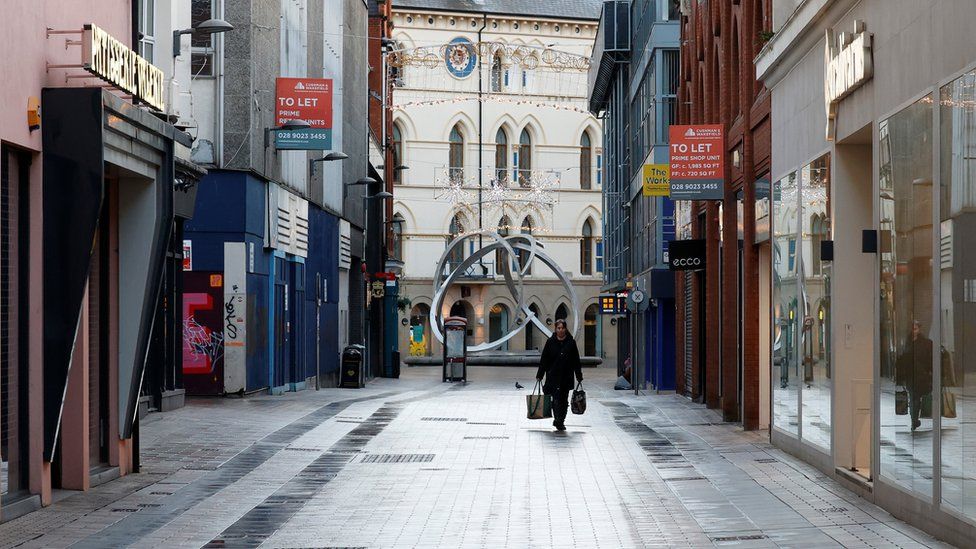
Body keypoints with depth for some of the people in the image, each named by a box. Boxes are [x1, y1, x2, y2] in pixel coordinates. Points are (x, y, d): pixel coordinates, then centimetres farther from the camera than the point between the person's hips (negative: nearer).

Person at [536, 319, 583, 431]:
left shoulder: (571, 342, 5)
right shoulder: (550, 342, 2)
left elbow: (576, 361, 8)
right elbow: (544, 360, 4)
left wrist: (579, 376, 7)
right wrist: (539, 375, 1)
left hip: (567, 377, 2)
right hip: (553, 376, -2)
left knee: (564, 400, 6)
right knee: (556, 398, -10)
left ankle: (561, 421, 16)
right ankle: (558, 420, -9)